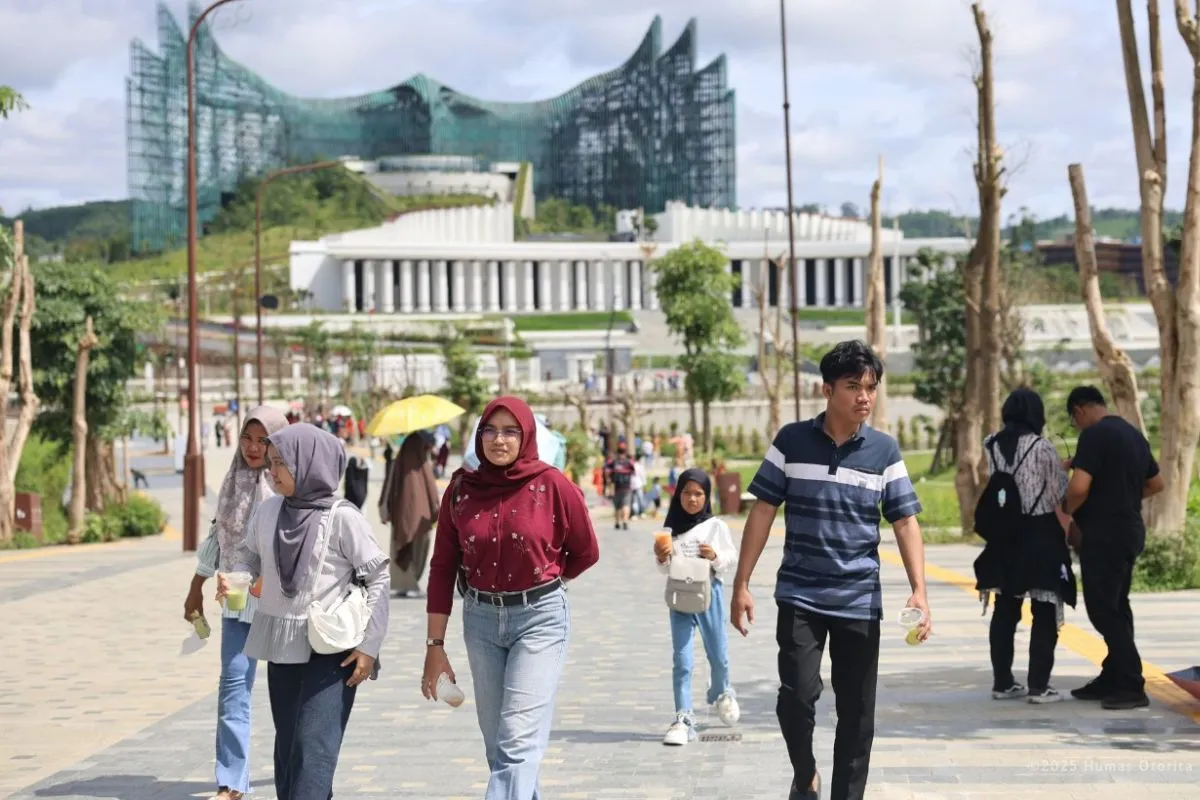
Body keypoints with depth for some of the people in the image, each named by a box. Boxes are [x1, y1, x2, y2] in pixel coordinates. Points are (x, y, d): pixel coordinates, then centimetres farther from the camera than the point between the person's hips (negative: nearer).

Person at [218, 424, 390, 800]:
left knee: (313, 749, -13)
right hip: (281, 646, 6)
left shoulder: (342, 517, -11)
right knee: (288, 750, 13)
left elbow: (378, 578, -8)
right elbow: (251, 559, 15)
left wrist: (369, 645, -12)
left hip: (331, 649, -6)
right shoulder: (268, 511, 4)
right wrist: (232, 580, -8)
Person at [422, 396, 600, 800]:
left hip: (540, 618, -4)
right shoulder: (462, 488, 0)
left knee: (518, 744, -13)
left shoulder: (552, 485, -9)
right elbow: (442, 568, 1)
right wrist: (435, 645, -2)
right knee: (497, 744, 13)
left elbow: (586, 552, 5)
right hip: (481, 618, 4)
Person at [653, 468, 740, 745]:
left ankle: (721, 693, 42)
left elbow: (732, 558, 3)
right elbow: (666, 569, 10)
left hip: (709, 593, -1)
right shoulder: (671, 528, 3)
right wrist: (661, 558, -11)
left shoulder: (716, 526, -2)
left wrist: (716, 556, -16)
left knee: (718, 654, 13)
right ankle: (683, 718, -2)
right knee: (681, 660, -3)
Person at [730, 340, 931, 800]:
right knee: (797, 696, -12)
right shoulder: (791, 441, -2)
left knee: (857, 713, 5)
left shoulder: (884, 451, 1)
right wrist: (741, 585, -1)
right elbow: (763, 513, 1)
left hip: (860, 601, 1)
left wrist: (919, 592, -10)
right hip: (799, 596, -1)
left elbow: (905, 523, 1)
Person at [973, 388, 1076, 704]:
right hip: (1041, 535, -5)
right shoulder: (1042, 447, -13)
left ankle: (1002, 682, 16)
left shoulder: (992, 446, 1)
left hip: (1004, 535, 5)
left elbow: (995, 485, 8)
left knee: (1005, 610, 13)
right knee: (1045, 613, 3)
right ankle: (1038, 685, 0)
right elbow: (1061, 494, -9)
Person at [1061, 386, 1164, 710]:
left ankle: (1132, 687, -9)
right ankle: (1113, 679, 20)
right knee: (1116, 608, 14)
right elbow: (1156, 483, 24)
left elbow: (1079, 488, -24)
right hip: (1129, 533, 9)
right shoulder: (1133, 434, 14)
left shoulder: (1094, 435, -15)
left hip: (1103, 535, -9)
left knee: (1103, 610, -6)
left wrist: (1066, 510, -5)